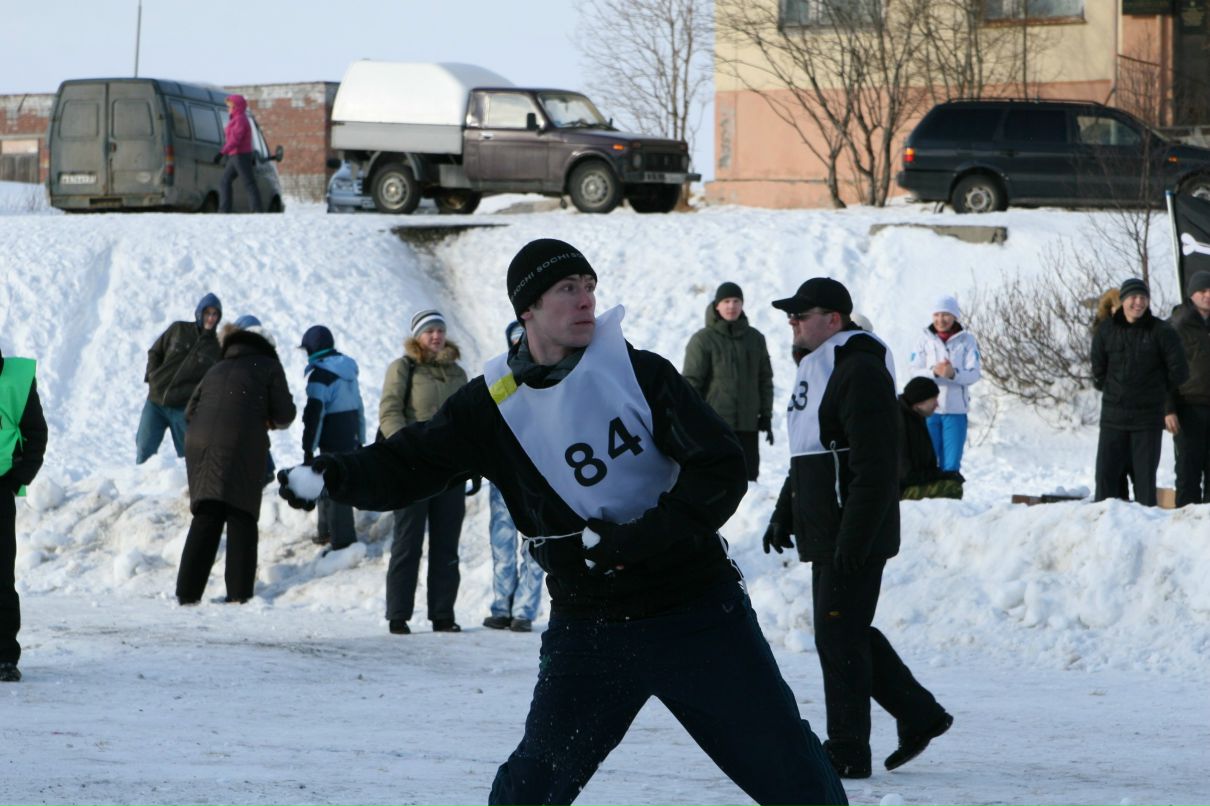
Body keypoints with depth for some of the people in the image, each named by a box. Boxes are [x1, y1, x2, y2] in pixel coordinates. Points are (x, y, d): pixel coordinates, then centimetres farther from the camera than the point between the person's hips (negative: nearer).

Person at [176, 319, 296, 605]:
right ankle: (239, 593, -6)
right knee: (241, 517, 2)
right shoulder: (268, 367, 14)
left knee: (206, 518, 8)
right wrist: (267, 420, 28)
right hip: (241, 445, -4)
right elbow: (284, 414, 8)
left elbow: (190, 411, 20)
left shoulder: (216, 371, 27)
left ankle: (188, 591, 0)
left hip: (198, 442, 4)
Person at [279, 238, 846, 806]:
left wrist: (634, 540, -21)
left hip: (697, 612, -1)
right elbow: (407, 466, 1)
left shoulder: (639, 372, -6)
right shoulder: (495, 404, -2)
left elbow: (720, 470, -11)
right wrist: (332, 476, -19)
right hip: (588, 626, 1)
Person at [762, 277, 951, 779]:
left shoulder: (860, 372, -17)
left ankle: (846, 752, 1)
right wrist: (784, 514, 23)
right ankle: (920, 715, 25)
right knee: (848, 633, 15)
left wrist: (854, 539, -26)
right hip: (825, 535, 10)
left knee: (839, 636, -6)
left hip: (855, 537, -10)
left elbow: (876, 468, -23)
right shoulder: (816, 369, 16)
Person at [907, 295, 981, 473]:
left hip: (955, 410, -1)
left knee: (951, 465, 1)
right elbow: (915, 370, -2)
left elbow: (974, 374, -5)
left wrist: (953, 373, -24)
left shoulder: (967, 340, 3)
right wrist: (934, 372, -22)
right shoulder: (926, 339, 5)